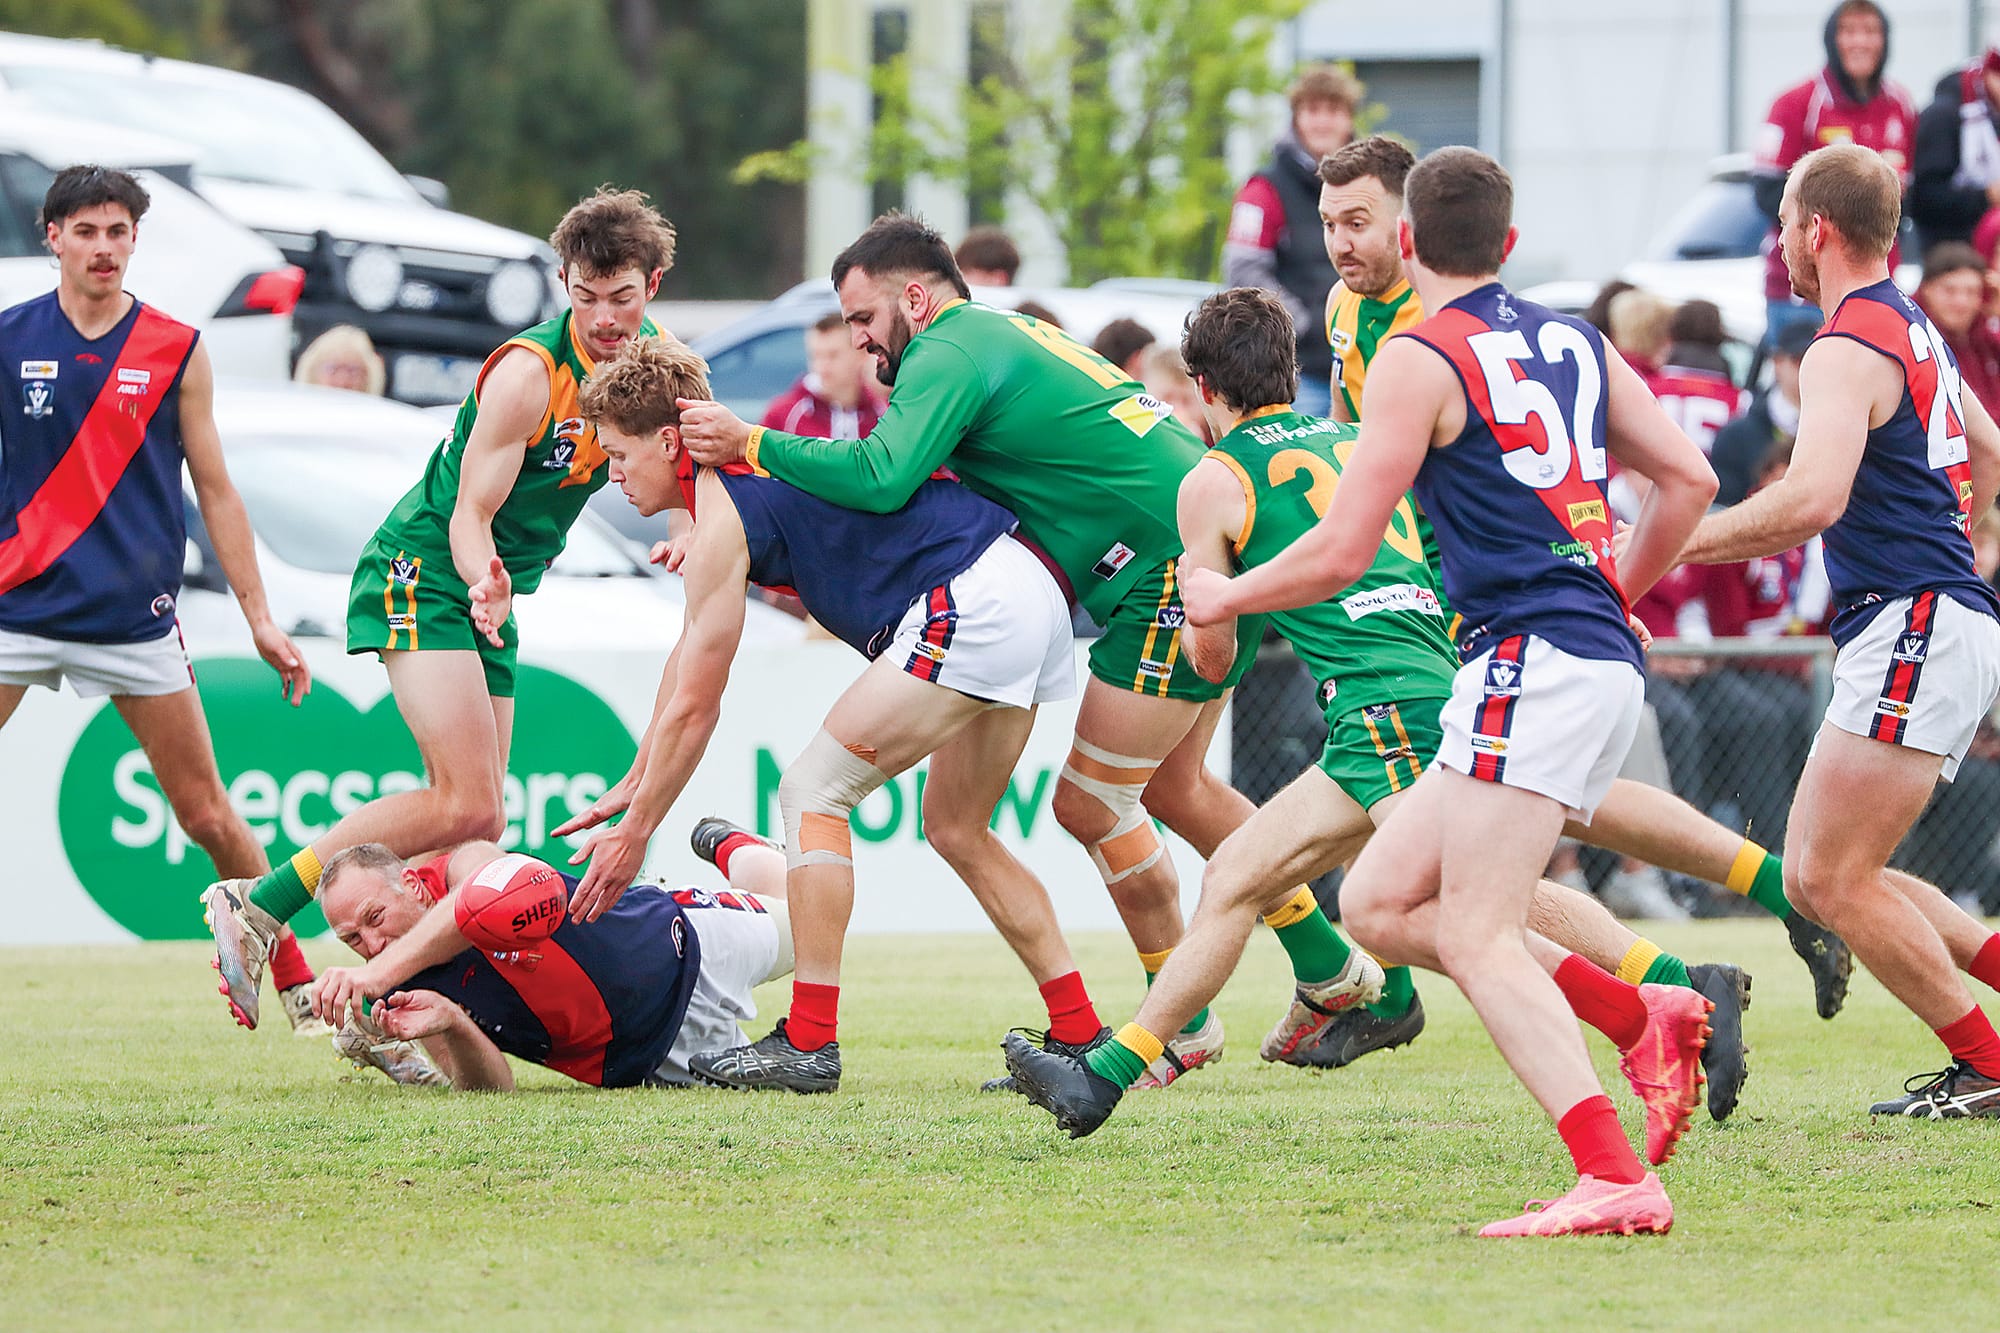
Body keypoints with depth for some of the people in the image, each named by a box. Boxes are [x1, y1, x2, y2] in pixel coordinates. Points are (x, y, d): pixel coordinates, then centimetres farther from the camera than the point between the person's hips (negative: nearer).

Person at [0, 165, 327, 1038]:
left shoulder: (177, 351, 3)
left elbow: (214, 491, 8)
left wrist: (260, 618, 6)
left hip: (135, 619, 0)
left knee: (208, 816, 2)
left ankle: (297, 987, 14)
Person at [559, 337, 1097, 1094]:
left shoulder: (720, 524, -9)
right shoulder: (742, 472, 21)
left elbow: (694, 707, -5)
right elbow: (690, 652, 30)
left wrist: (634, 832, 5)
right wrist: (633, 785, 33)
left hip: (968, 604, -10)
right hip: (1032, 597, 10)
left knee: (814, 791, -4)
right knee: (957, 830, 20)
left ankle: (809, 1043, -7)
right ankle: (1079, 1037, 17)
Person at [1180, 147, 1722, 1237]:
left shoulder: (1418, 360, -5)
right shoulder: (1575, 341, 17)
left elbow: (1342, 552, -7)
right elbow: (1688, 479, 17)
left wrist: (1222, 597, 9)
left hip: (1530, 661, -8)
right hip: (1604, 655, 8)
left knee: (1476, 938, -14)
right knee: (1380, 902, 12)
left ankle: (1615, 1180, -26)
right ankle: (1648, 1016, 8)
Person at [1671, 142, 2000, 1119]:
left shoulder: (1847, 350, -14)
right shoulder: (1912, 327, 17)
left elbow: (1812, 498, -29)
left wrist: (1668, 547, -23)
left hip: (1914, 632, -10)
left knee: (1833, 877, -8)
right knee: (1812, 875, 10)